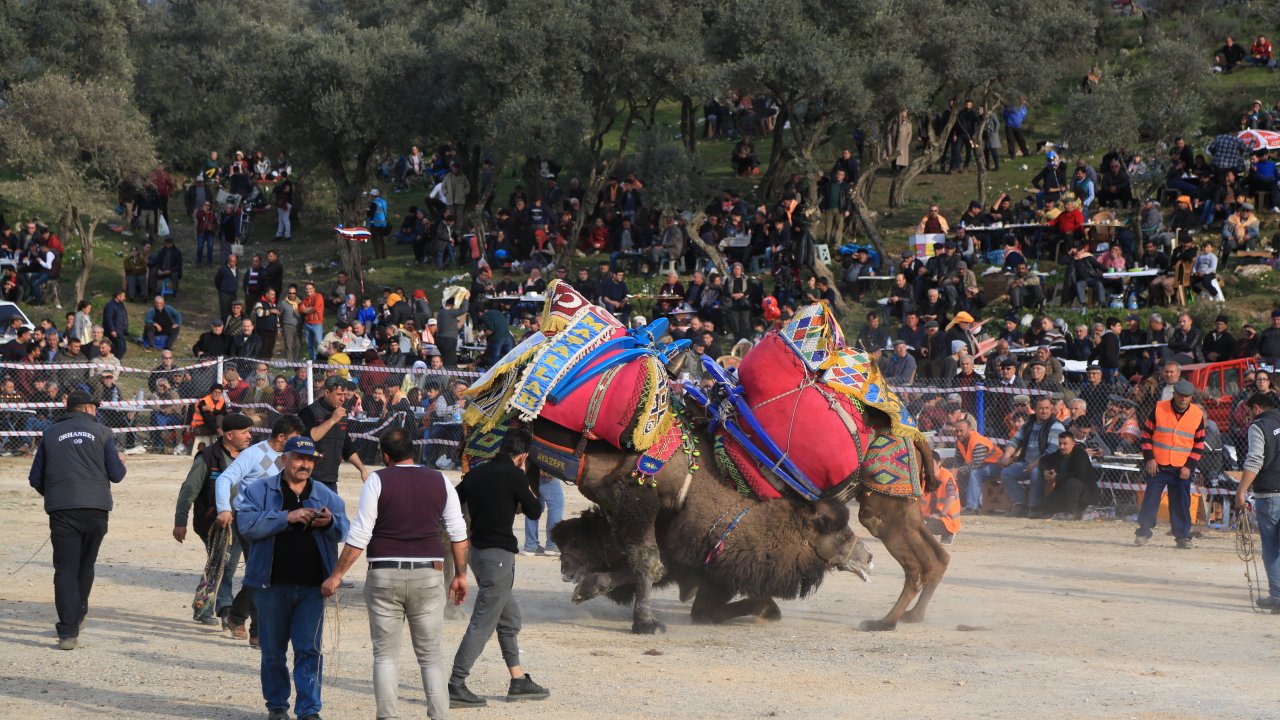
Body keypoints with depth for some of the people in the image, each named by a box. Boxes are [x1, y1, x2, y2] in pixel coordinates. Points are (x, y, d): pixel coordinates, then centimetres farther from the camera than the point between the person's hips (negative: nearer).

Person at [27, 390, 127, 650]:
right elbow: (116, 474, 2)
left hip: (61, 510, 0)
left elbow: (35, 478, 10)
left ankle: (68, 633, -14)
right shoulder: (101, 432, 6)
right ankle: (76, 618, 29)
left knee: (66, 570, -2)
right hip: (96, 509, 0)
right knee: (86, 566, 19)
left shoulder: (51, 434, 10)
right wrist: (120, 462, 24)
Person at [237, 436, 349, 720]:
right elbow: (247, 524, -12)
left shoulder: (326, 496, 10)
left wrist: (330, 523, -18)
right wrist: (287, 517, -20)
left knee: (309, 649, -3)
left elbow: (344, 531, 5)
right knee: (273, 650, 9)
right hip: (272, 584, -1)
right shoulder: (259, 491, 2)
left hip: (312, 585, 1)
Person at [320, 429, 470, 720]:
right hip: (429, 575, 2)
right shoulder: (440, 482, 6)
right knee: (431, 655, 9)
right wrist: (460, 575, 16)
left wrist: (337, 576, -1)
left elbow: (359, 535, -6)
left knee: (385, 654, 6)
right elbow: (458, 534, 6)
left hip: (384, 575, -2)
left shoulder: (378, 481, -3)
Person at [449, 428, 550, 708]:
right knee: (482, 624, -7)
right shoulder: (514, 476, -13)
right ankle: (456, 686, -9)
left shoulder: (476, 474, 8)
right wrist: (524, 480, 9)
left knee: (509, 618, 19)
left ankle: (518, 681, 25)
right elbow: (535, 511, -3)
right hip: (499, 555, -9)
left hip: (478, 550, 9)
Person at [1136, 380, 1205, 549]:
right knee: (1150, 500, 0)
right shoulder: (1159, 409, -2)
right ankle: (1143, 533, 9)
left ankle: (1183, 536, 8)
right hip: (1157, 466, 0)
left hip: (1182, 469, 1)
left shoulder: (1197, 414, 1)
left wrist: (1189, 466, -3)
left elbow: (1199, 443, 6)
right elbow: (1146, 434, 4)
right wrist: (1149, 458, -5)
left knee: (1182, 503, -1)